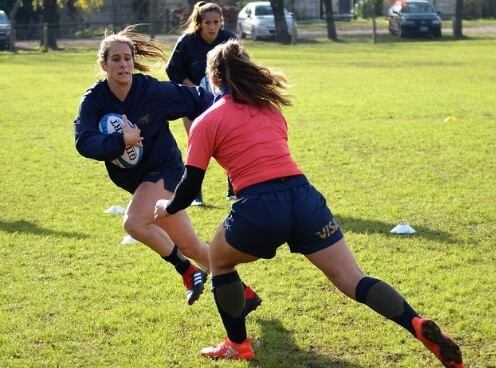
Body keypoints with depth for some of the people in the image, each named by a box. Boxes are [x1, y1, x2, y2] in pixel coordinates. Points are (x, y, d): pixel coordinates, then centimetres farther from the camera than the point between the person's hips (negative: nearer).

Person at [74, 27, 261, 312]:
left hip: (164, 169, -5)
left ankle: (188, 272, -7)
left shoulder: (153, 91, -17)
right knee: (189, 246, 11)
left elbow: (196, 100, -5)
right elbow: (85, 143, -25)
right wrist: (120, 141, -40)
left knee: (134, 223, -28)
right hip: (136, 178, 5)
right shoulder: (94, 101, -11)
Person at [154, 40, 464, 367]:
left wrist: (167, 208, 26)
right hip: (303, 197, 4)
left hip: (258, 207, -4)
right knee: (354, 281, 2)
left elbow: (190, 187, 7)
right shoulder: (270, 107, 23)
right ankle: (418, 326, -19)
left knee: (220, 262, 27)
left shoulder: (206, 122, 8)